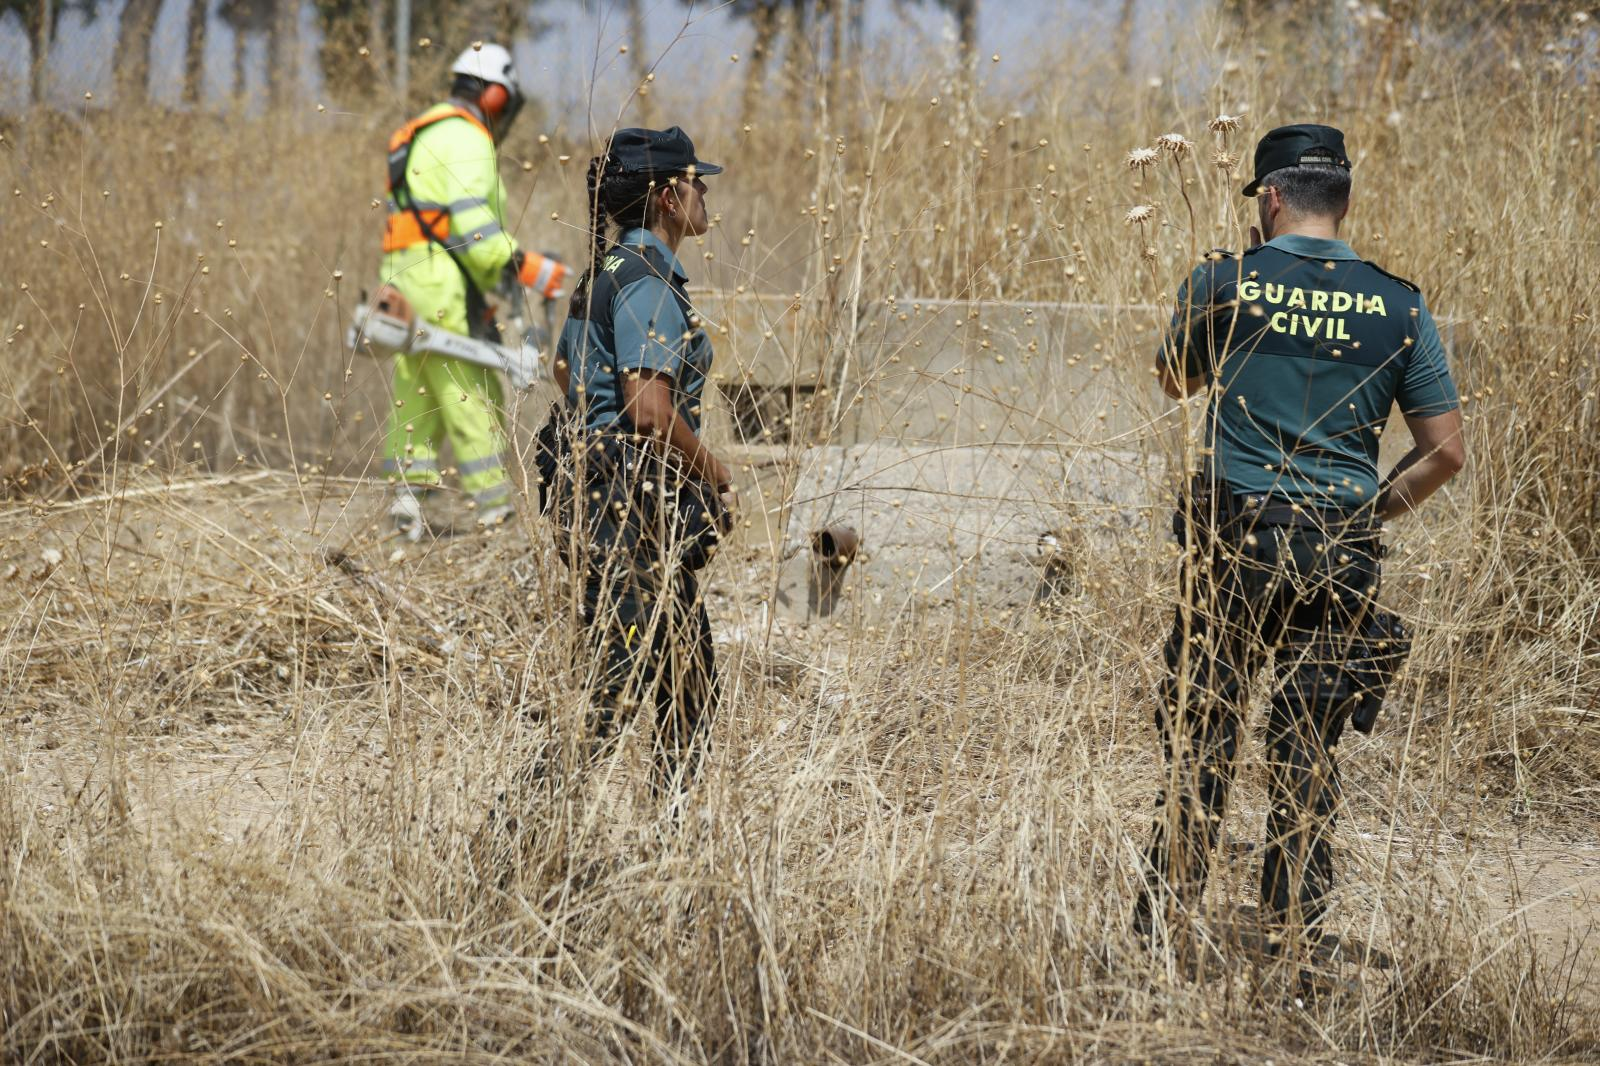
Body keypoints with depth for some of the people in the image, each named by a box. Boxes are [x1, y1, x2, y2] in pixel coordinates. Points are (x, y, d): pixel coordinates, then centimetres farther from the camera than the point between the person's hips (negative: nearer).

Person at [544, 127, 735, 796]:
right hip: (634, 508, -11)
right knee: (613, 686, -10)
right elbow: (652, 411, -23)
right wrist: (716, 476, -9)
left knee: (688, 688, 15)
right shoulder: (647, 283, -16)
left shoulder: (608, 273, 15)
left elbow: (566, 369, 26)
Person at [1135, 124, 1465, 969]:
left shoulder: (1224, 283, -3)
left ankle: (1165, 917, 5)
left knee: (1198, 732, 5)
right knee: (1308, 750, 8)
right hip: (1341, 551, 2)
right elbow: (1445, 452, 3)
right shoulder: (1396, 305, 2)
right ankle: (1296, 933, 10)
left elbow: (1174, 383, 17)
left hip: (1236, 538, -2)